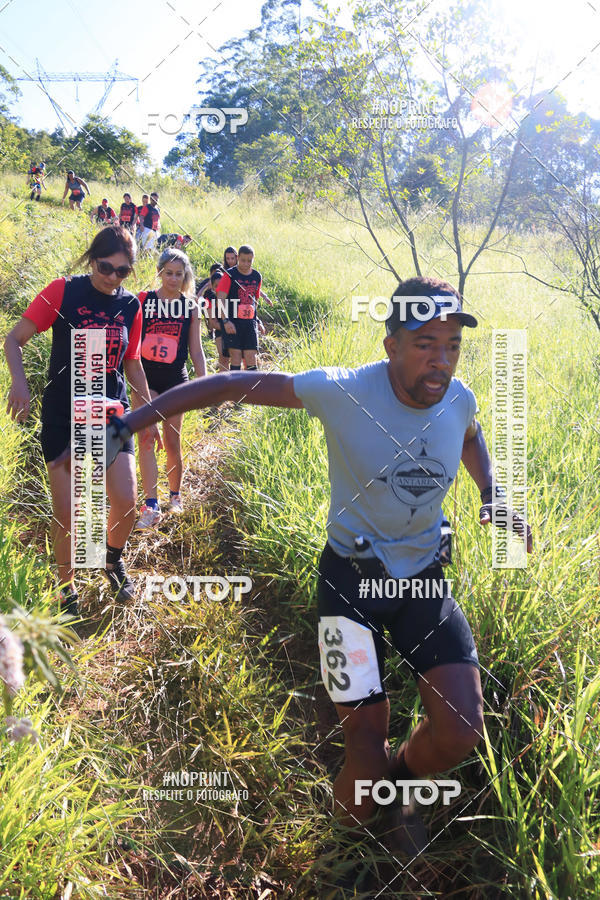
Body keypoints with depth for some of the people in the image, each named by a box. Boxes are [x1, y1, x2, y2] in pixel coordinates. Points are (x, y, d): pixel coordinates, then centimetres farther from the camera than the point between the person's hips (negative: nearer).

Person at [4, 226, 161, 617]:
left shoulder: (130, 305, 4)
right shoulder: (63, 291, -7)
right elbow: (14, 339, -6)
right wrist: (19, 382, -23)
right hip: (62, 416, -3)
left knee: (127, 502, -6)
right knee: (66, 512, -2)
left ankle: (114, 561, 27)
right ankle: (67, 589, 21)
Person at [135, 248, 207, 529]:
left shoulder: (191, 306, 3)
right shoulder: (142, 301, -1)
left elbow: (196, 349, 7)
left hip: (175, 380, 1)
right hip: (146, 378, -1)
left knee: (172, 442, 9)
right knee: (146, 437, -13)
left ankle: (175, 495, 29)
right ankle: (151, 506, -14)